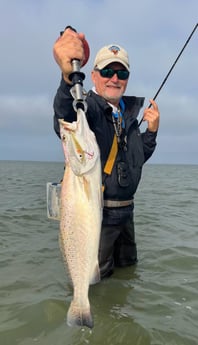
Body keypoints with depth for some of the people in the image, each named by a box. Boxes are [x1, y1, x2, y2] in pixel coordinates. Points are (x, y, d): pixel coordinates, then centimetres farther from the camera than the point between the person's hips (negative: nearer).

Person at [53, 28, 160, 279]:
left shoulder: (129, 114, 10)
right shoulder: (89, 105, -14)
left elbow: (139, 158, 18)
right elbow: (66, 120, -41)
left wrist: (151, 130, 1)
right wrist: (68, 77, -61)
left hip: (125, 211, 8)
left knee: (128, 267, 25)